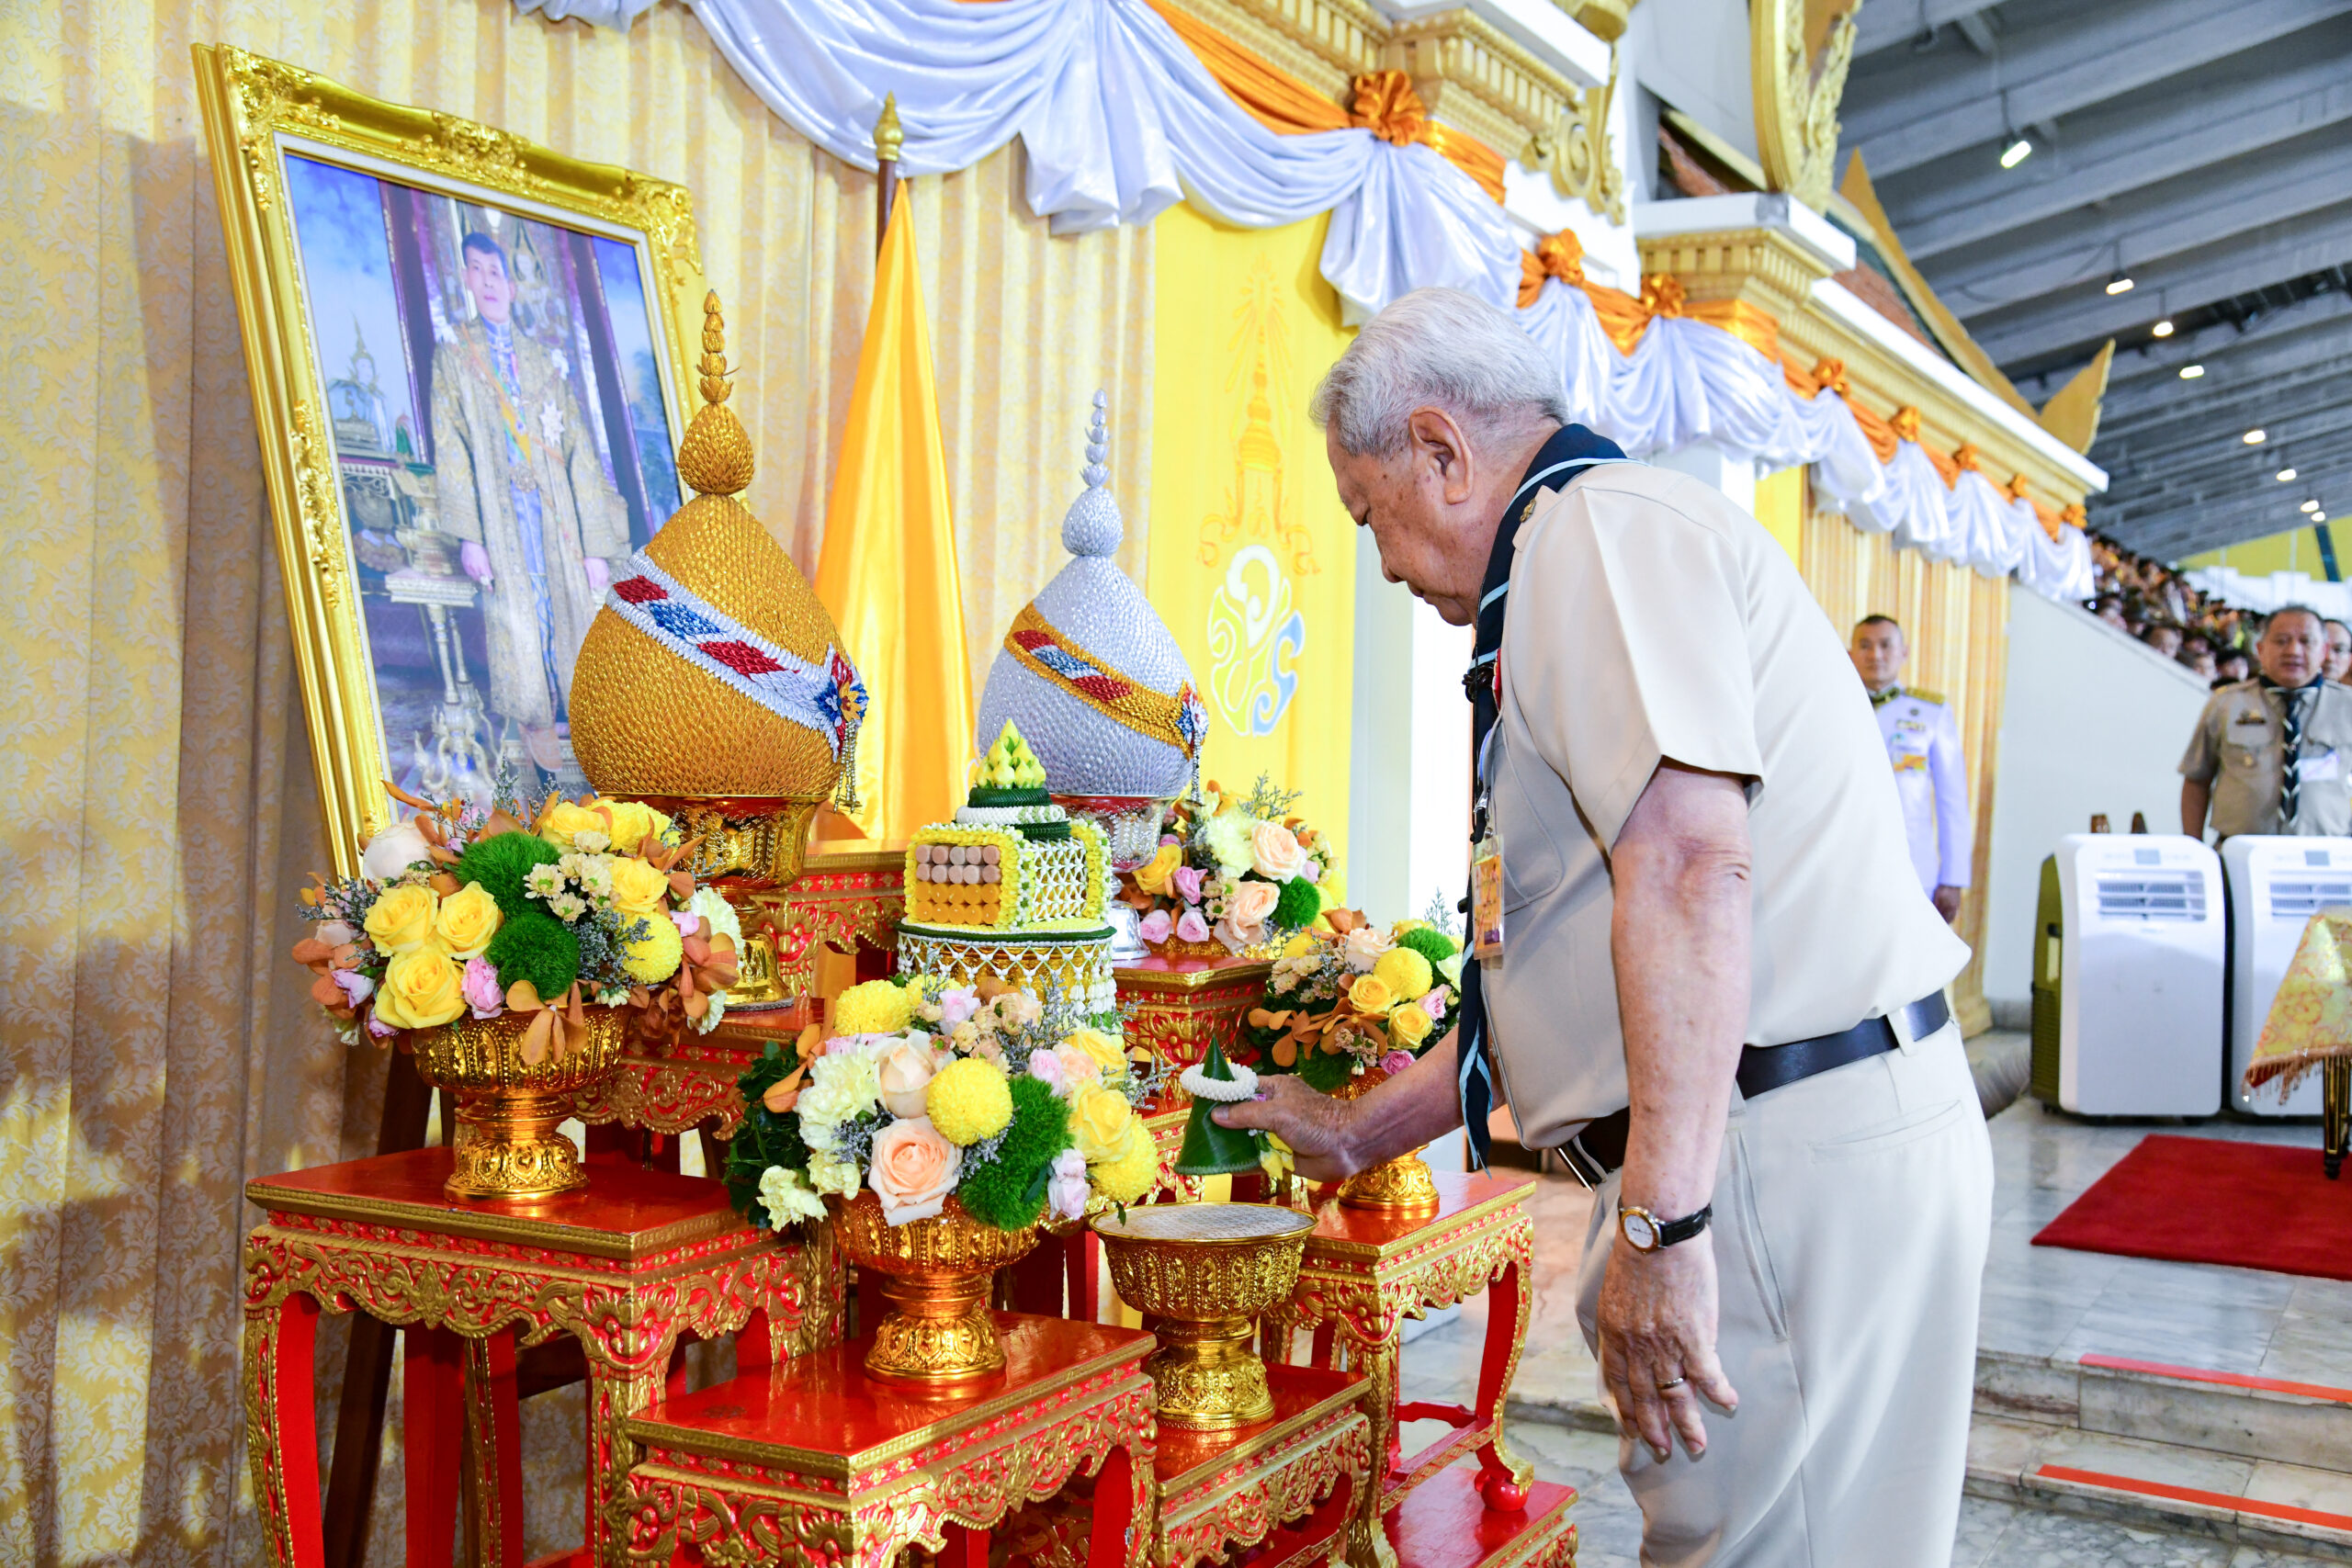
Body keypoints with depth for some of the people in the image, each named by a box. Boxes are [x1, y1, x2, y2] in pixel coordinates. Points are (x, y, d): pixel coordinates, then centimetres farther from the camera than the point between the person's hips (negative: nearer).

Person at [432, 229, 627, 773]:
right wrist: (468, 536, -11)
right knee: (518, 621, -8)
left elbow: (580, 452, 11)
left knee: (574, 612, -3)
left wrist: (597, 544, 2)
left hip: (556, 509, 3)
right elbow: (450, 447, 0)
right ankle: (536, 723, 5)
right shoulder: (453, 355, 10)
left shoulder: (544, 364, 17)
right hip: (500, 510, -3)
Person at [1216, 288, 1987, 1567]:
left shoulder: (1598, 525, -8)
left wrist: (1660, 1220, -26)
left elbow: (1690, 865, -24)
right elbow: (1571, 969, 27)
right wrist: (1357, 1132, 29)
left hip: (1796, 1153, -10)